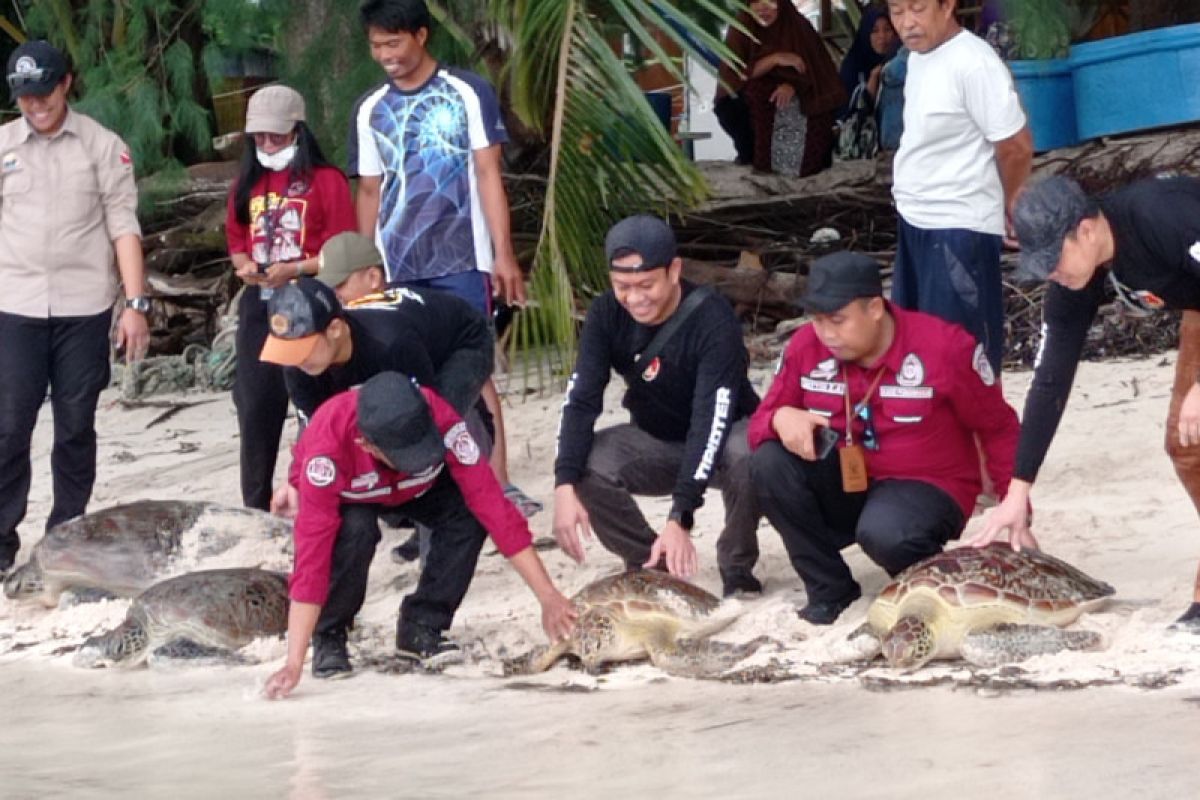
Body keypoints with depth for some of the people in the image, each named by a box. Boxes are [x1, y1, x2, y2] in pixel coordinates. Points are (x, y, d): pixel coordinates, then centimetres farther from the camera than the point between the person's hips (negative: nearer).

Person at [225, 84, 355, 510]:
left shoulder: (325, 180, -5)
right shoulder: (248, 182, 14)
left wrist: (294, 270, -20)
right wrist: (245, 265, -3)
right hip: (259, 304, 5)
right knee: (256, 406, 5)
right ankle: (255, 507, 12)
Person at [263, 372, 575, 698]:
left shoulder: (442, 422, -39)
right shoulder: (327, 447, -43)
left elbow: (491, 503, -36)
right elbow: (312, 553, -43)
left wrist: (549, 598, -37)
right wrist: (294, 665, -45)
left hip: (414, 489, 2)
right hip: (345, 496, -2)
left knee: (469, 516, -27)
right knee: (354, 532, -35)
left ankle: (420, 628, -7)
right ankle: (328, 636, -10)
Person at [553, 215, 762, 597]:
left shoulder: (712, 319, -29)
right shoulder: (607, 314, -14)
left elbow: (710, 421, -35)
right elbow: (581, 400, -19)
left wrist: (680, 518, -44)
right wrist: (565, 486, -35)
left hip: (727, 436, -4)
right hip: (657, 443, 4)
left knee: (749, 456, -38)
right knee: (586, 463, -25)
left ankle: (737, 568, -10)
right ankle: (650, 565, -2)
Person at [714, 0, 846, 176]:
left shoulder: (799, 26, -9)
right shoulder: (741, 28, -10)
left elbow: (818, 68, -10)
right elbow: (733, 74, -19)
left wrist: (793, 85, -30)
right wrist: (775, 58, -29)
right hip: (754, 104, 0)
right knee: (728, 109, -29)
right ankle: (749, 157, -4)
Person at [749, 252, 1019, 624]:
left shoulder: (945, 346, -18)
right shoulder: (807, 346, -9)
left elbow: (997, 428, -8)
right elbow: (761, 423, -2)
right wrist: (782, 418, -28)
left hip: (927, 490, -5)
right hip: (845, 486, 5)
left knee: (884, 534, -38)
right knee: (770, 463, -22)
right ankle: (830, 589, -10)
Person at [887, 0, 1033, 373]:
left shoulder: (973, 63, -21)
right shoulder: (918, 55, 6)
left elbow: (1016, 147, -17)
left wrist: (1005, 208, -1)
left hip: (959, 228, -9)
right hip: (915, 221, 9)